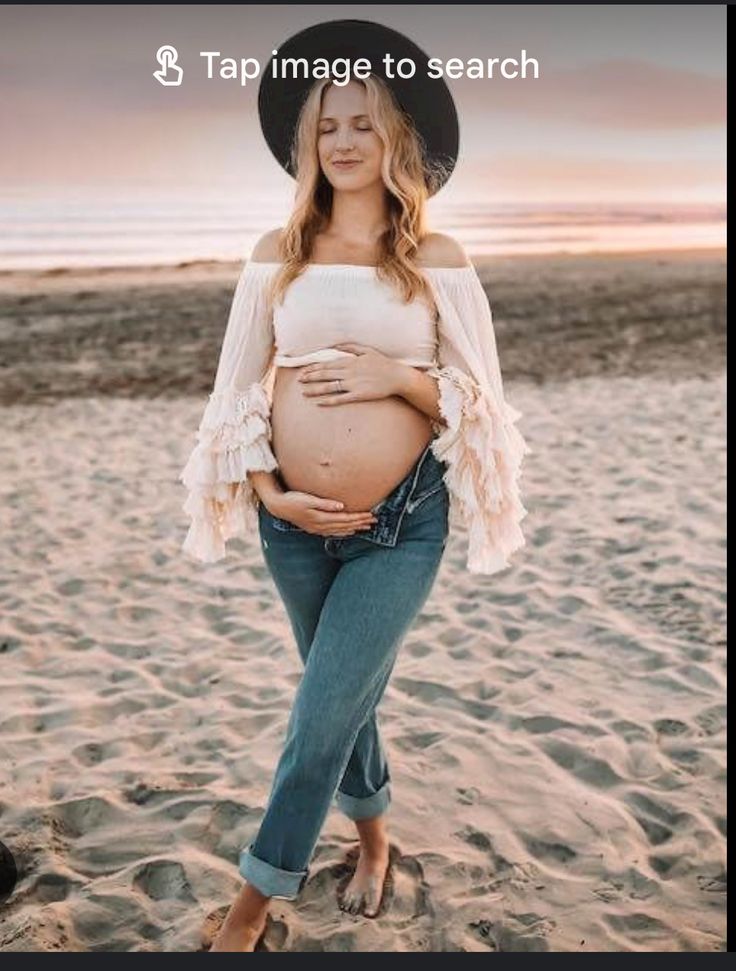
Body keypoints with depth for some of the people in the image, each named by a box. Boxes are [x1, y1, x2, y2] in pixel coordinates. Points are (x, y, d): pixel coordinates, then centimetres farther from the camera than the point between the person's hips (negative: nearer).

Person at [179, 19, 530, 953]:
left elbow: (480, 400, 0)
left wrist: (395, 375, -16)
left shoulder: (437, 259, 0)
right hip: (295, 522, 3)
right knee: (343, 695, 19)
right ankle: (374, 838, 46)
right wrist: (265, 492, -9)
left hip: (403, 525, -2)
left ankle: (254, 901, 19)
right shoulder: (277, 254, 4)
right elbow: (237, 390, 3)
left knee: (325, 712, -3)